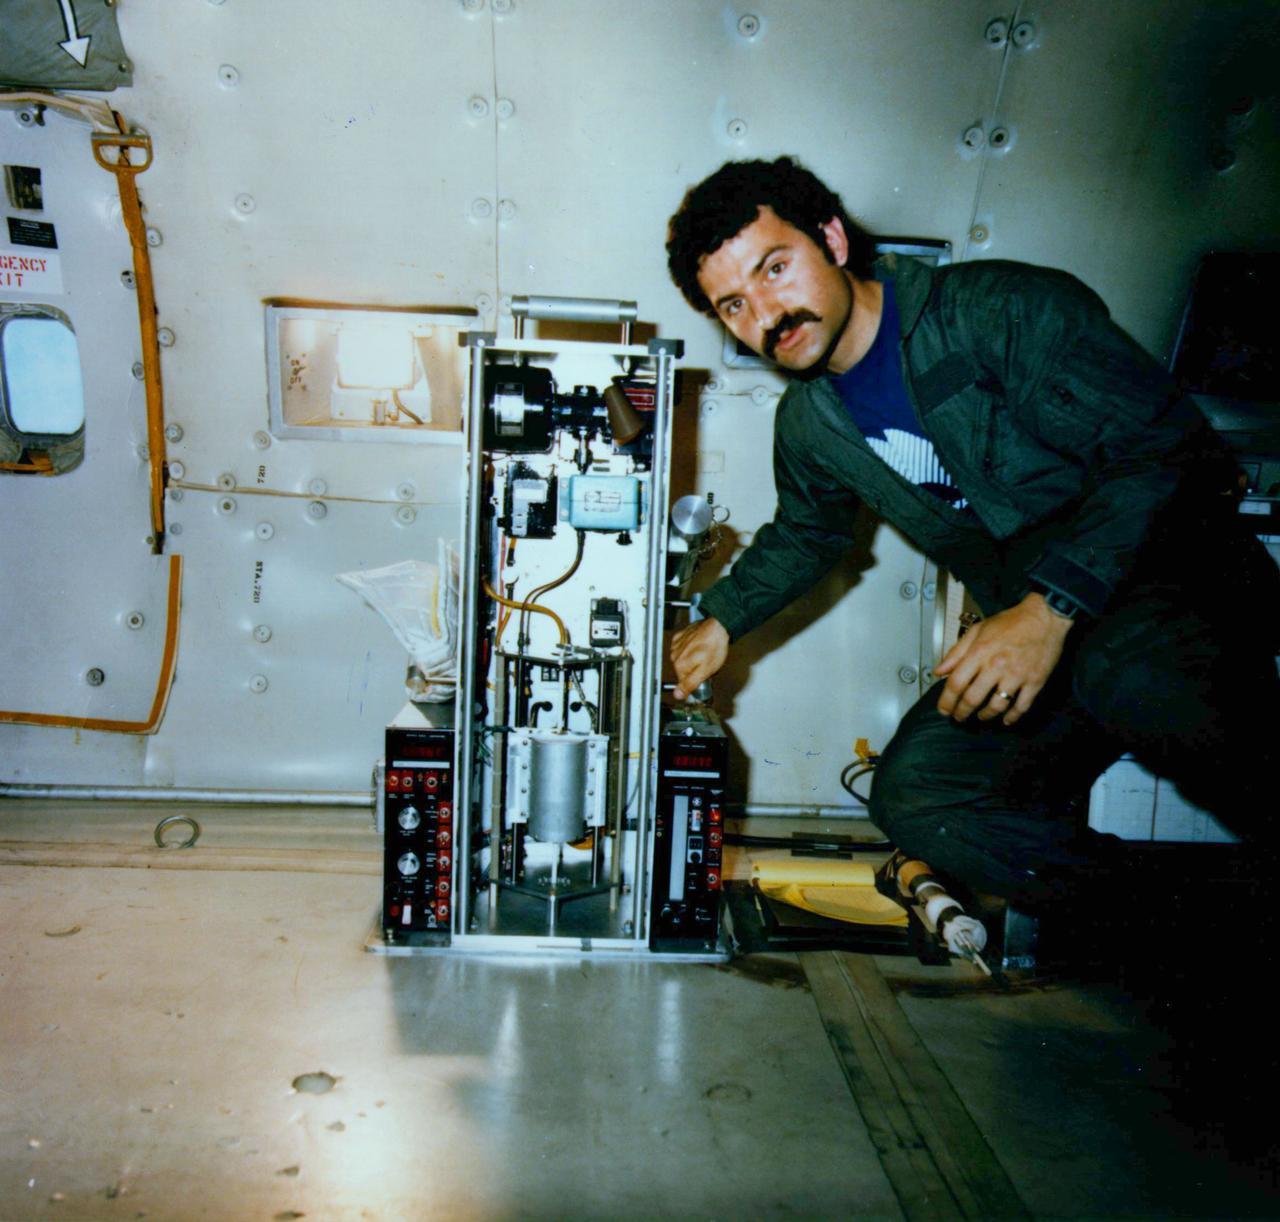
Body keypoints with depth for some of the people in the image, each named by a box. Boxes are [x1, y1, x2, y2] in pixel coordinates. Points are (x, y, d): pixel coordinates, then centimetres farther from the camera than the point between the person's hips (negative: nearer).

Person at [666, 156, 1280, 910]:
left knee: (1128, 673, -40)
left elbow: (1175, 452, -21)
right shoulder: (808, 428, 5)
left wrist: (1050, 609, -32)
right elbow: (806, 535, 27)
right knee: (914, 797, -12)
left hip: (1172, 570, -6)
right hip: (1034, 626, 7)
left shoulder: (1002, 311, -16)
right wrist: (722, 622, 17)